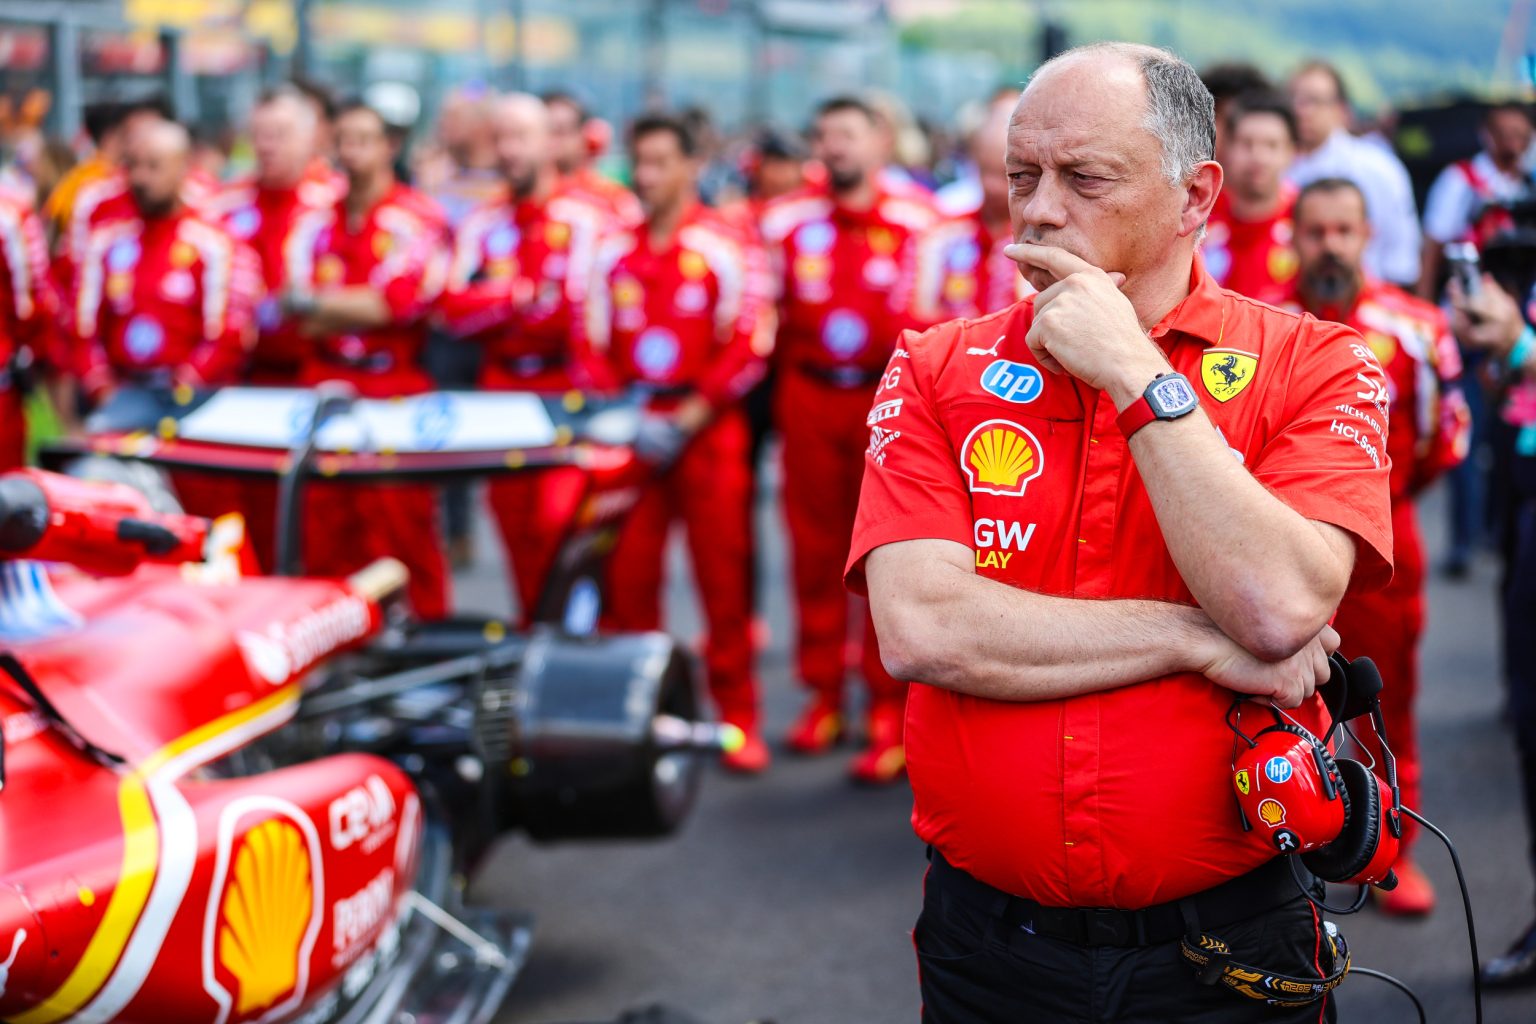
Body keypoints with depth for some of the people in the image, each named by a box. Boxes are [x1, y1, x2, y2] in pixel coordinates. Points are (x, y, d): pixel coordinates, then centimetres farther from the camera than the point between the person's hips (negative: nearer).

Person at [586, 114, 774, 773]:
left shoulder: (727, 249, -2)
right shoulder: (613, 253, 12)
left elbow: (749, 347, -7)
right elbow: (594, 345, 15)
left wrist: (688, 419, -12)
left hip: (708, 428, -4)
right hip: (629, 428, 4)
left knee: (722, 576, -3)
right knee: (626, 576, 2)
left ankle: (738, 718, 6)